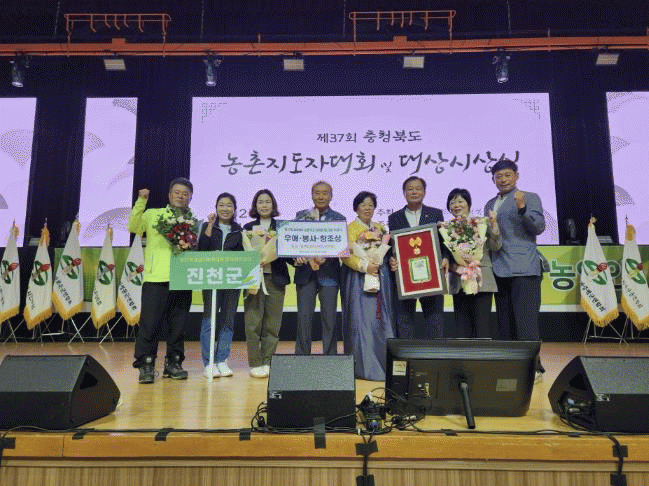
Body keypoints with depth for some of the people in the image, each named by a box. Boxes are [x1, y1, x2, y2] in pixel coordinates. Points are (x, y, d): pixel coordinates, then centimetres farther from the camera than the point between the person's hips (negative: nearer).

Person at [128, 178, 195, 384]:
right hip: (156, 277, -2)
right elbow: (133, 227, -3)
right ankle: (145, 365, 7)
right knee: (150, 322, -3)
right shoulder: (153, 215, 13)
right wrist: (141, 202, -11)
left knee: (178, 324, 6)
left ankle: (173, 363, 19)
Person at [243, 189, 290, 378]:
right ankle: (255, 363, 7)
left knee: (272, 324, 3)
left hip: (275, 279, 1)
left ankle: (267, 362, 13)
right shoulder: (248, 227, 11)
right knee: (253, 323, -3)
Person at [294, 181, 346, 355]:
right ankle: (302, 356, 12)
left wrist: (325, 258, -18)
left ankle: (330, 356, 13)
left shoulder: (339, 219, 7)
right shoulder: (301, 216, 11)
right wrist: (302, 258, -15)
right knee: (304, 316, 2)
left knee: (329, 318, 2)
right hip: (305, 272, 1)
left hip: (328, 273, -1)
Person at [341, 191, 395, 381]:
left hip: (380, 276, 6)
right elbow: (346, 255, -11)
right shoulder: (350, 228, -1)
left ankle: (383, 363, 14)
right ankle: (365, 367, 0)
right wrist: (365, 266, -21)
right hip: (358, 279, -6)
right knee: (362, 320, -6)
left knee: (381, 318, 6)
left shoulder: (380, 228, 18)